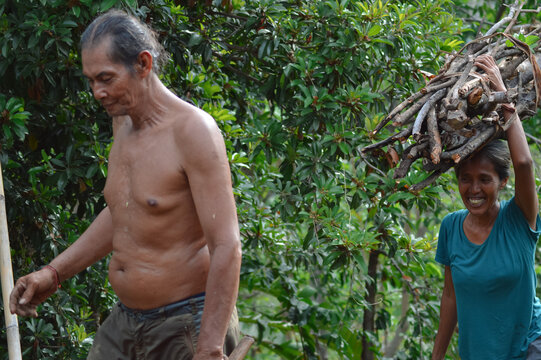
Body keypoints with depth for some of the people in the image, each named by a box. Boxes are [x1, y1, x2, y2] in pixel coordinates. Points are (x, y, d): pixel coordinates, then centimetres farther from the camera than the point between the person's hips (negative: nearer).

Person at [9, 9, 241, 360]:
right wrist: (54, 273, 18)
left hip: (185, 326, -7)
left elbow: (226, 247, -21)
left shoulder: (193, 130, -17)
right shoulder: (124, 122, 8)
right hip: (124, 322, 8)